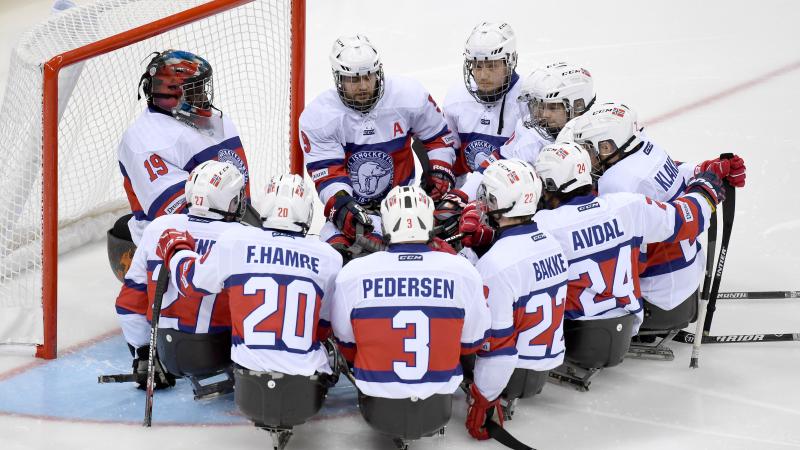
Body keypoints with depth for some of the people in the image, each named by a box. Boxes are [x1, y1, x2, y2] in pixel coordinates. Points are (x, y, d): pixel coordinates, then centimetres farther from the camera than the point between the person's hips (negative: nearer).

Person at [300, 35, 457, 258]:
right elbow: (327, 172, -17)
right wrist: (340, 205, -35)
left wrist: (440, 171, -9)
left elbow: (438, 136, 5)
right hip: (351, 203, 0)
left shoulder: (409, 95, -12)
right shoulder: (317, 117, -14)